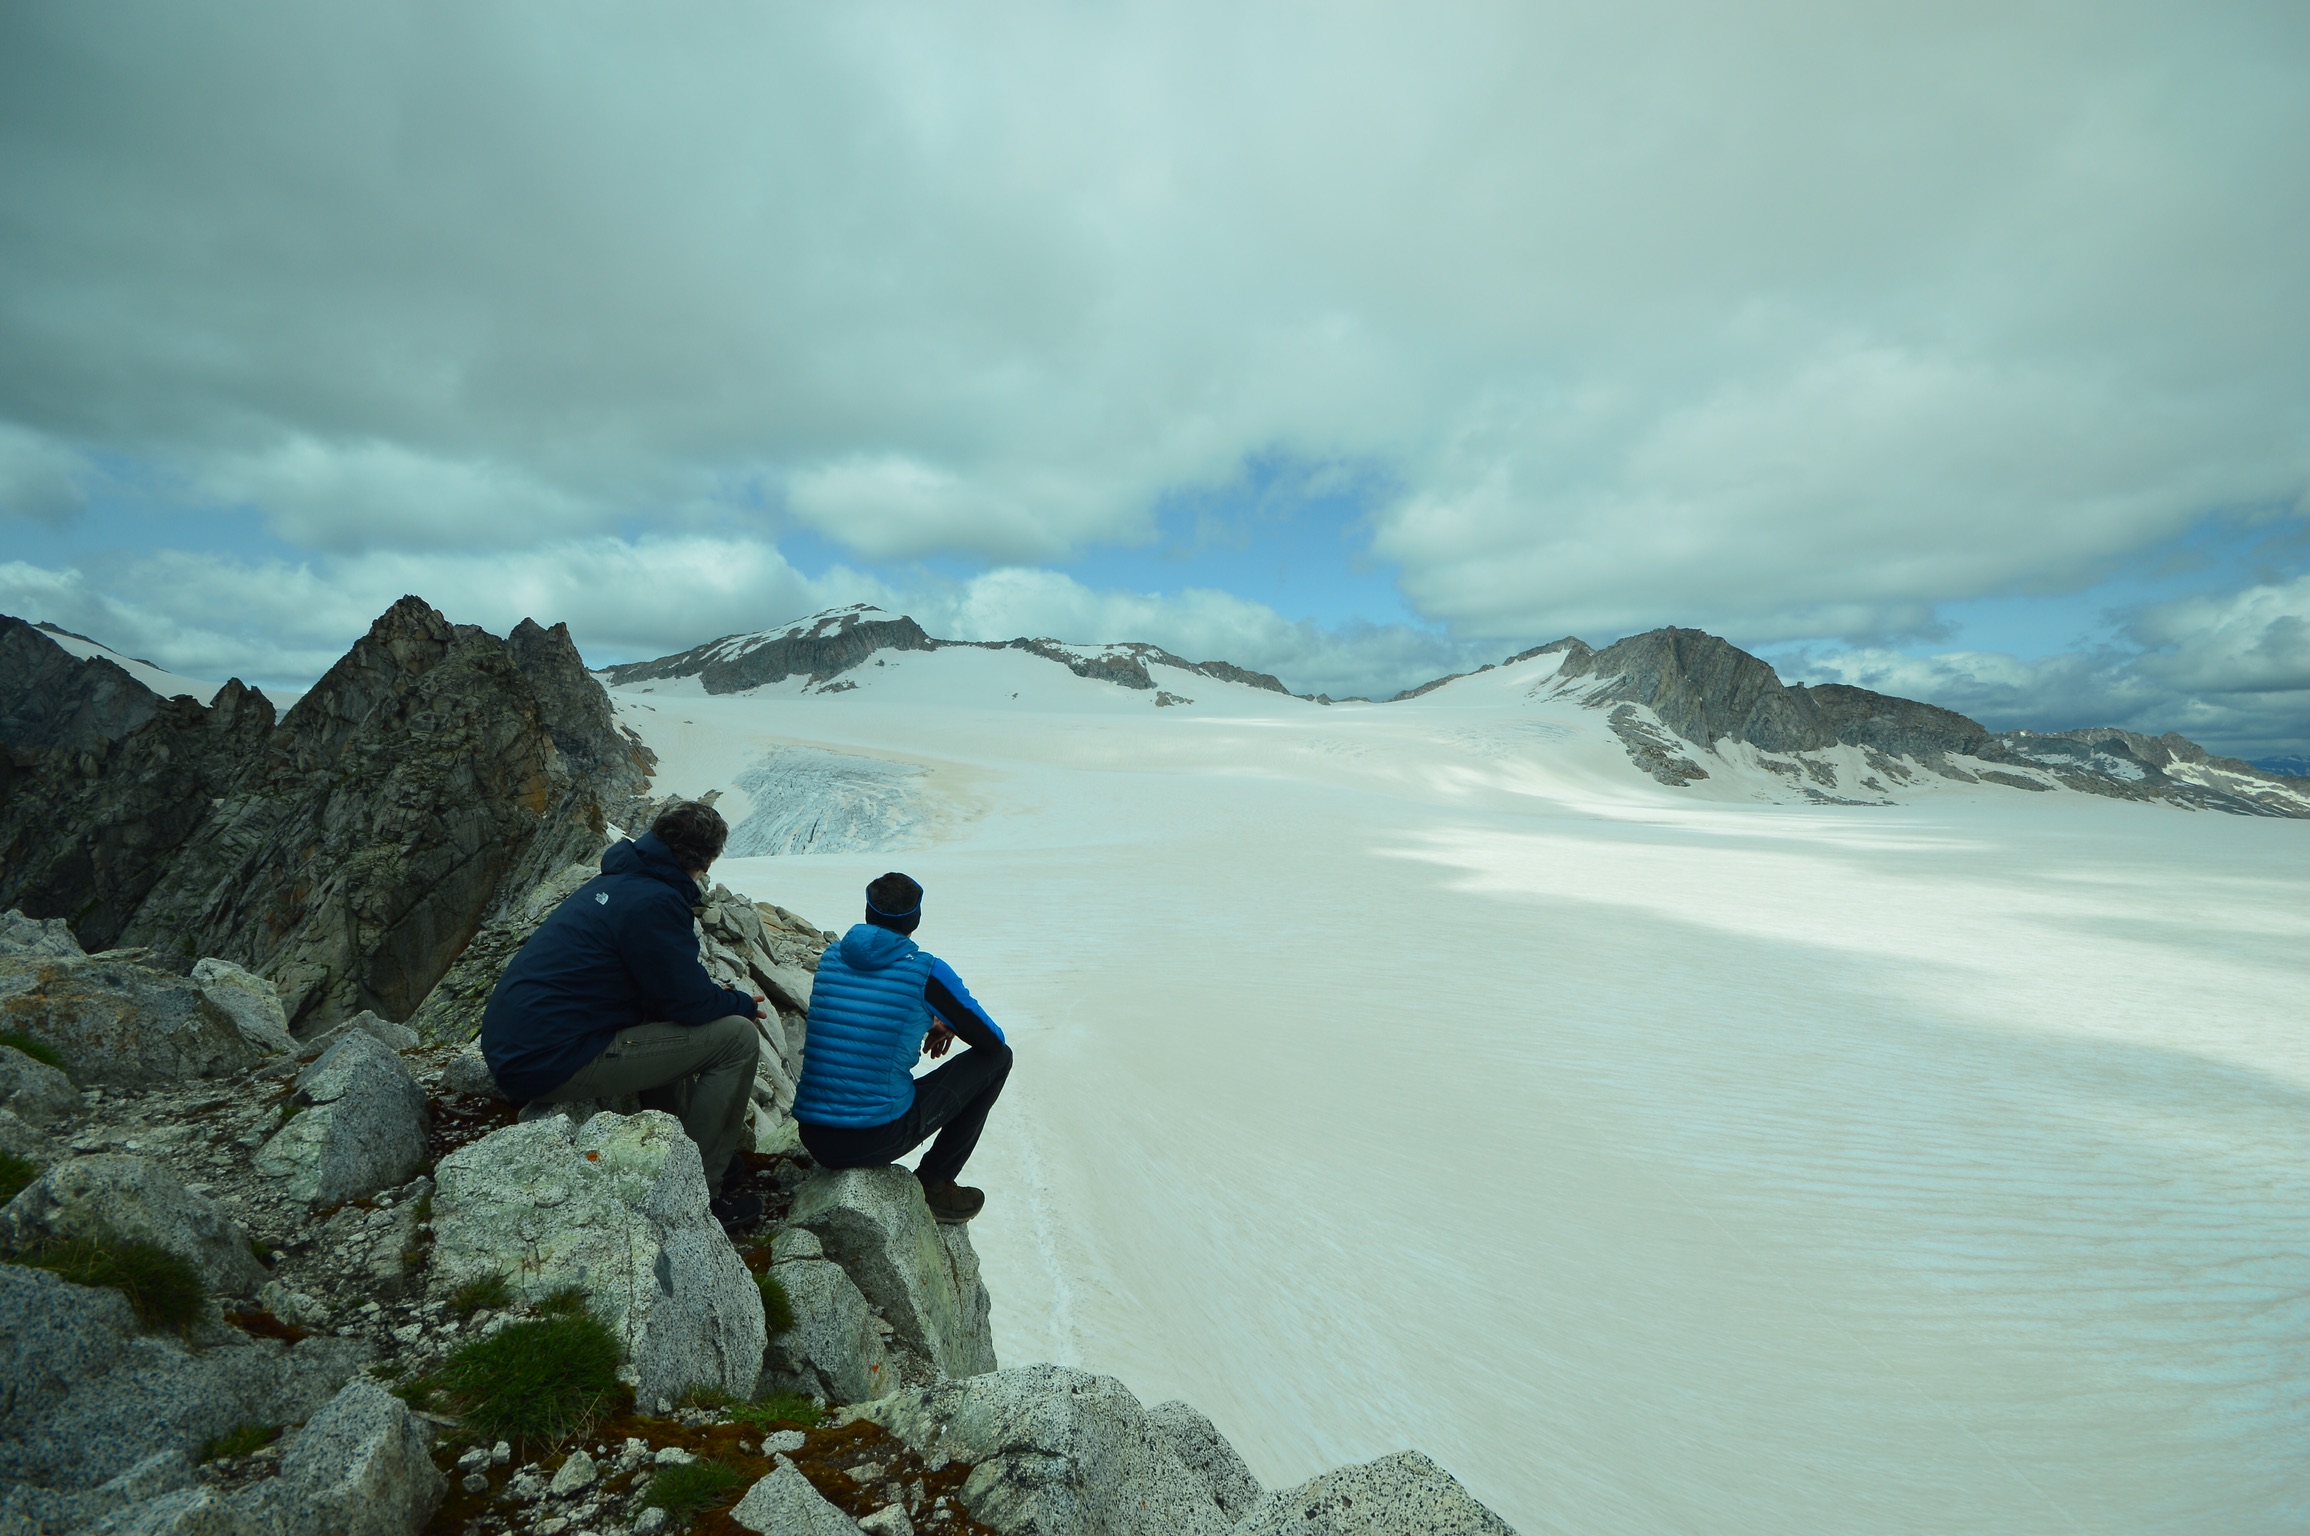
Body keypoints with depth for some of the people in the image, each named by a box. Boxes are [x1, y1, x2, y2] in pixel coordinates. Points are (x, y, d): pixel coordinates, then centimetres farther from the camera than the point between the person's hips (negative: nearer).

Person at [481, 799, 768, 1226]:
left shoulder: (616, 881, 10)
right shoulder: (654, 902, -20)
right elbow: (690, 1003, -15)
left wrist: (712, 995, 15)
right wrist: (744, 1005, 4)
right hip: (551, 1063, -10)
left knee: (663, 1023, 28)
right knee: (737, 1037, -10)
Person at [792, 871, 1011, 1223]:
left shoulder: (829, 959, 6)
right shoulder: (926, 970, -10)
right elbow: (992, 1040, 1)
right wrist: (946, 1025, 21)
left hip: (813, 1140, 6)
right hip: (879, 1138, -6)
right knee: (997, 1058, 9)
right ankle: (934, 1184, 13)